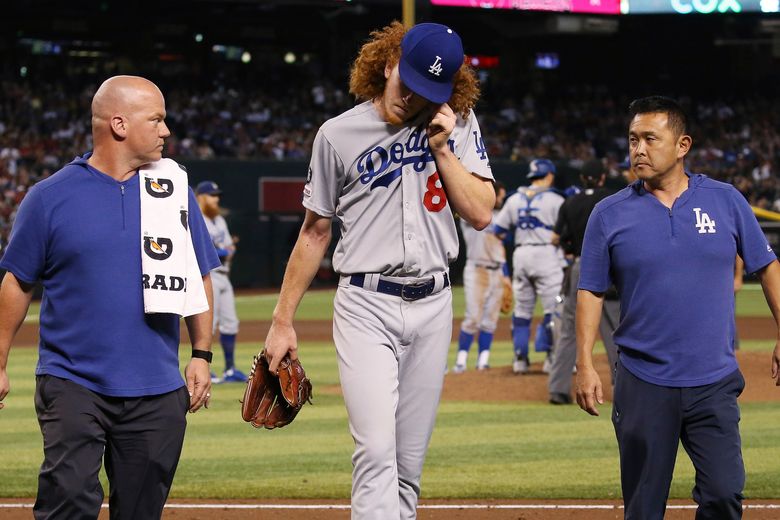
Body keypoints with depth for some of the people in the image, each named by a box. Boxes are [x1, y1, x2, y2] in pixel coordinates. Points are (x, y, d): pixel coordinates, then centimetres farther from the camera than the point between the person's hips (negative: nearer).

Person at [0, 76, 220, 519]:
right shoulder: (51, 197, 0)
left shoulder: (175, 193, 8)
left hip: (157, 393, 3)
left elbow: (199, 279, 14)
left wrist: (201, 355, 6)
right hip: (72, 385, -3)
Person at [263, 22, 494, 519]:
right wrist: (283, 321, 7)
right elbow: (315, 232, 7)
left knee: (409, 463, 7)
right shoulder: (339, 134, 0)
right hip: (367, 306, -3)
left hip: (433, 306, 3)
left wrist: (442, 148, -10)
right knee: (376, 452, -17)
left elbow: (481, 213, -2)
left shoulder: (458, 125, 5)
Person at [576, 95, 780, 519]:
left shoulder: (725, 201, 2)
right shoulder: (609, 214, 1)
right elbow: (591, 291, 3)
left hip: (714, 384, 0)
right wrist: (585, 365, -5)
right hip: (643, 385, 0)